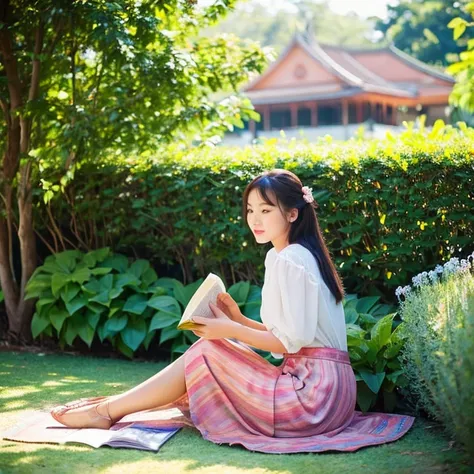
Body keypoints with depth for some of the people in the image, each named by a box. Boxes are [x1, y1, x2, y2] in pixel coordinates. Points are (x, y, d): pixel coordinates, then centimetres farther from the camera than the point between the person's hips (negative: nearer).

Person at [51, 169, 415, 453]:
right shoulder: (298, 255, 15)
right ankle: (115, 405, 9)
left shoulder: (289, 260, -14)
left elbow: (292, 341, -18)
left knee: (206, 352, -7)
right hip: (324, 388, 9)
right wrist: (239, 319, 9)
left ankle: (108, 410, -1)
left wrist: (229, 331, -11)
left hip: (312, 392, -9)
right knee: (210, 353, 8)